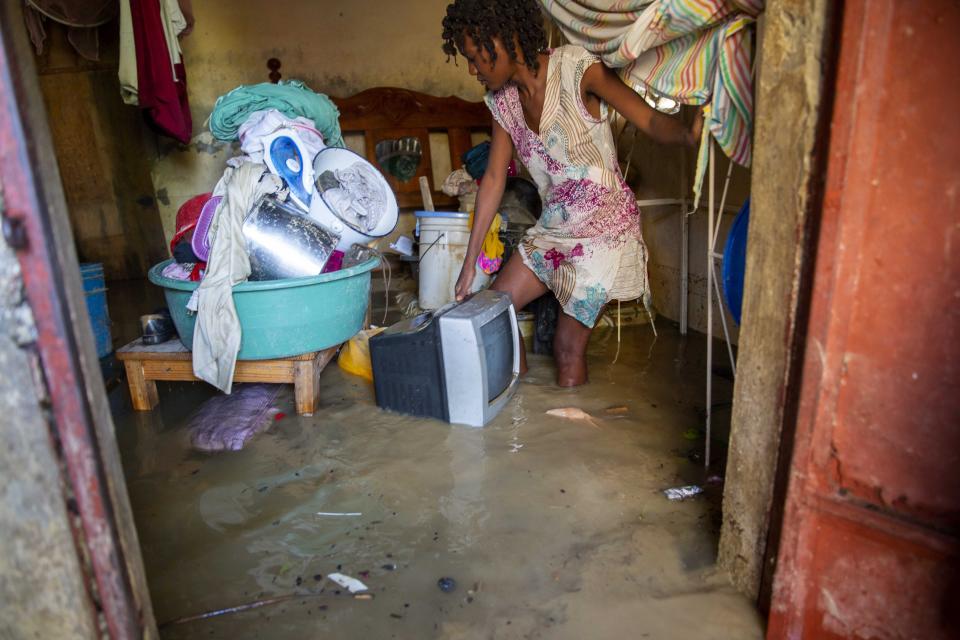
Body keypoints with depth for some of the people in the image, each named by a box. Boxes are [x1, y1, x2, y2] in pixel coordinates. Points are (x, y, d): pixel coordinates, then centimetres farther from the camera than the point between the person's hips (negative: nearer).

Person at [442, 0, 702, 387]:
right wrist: (470, 261, 3)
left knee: (568, 346, -4)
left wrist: (688, 133, -47)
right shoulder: (501, 99, 0)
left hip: (604, 227, -7)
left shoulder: (577, 68, -19)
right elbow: (494, 178, 3)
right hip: (553, 228, 7)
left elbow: (650, 121, -22)